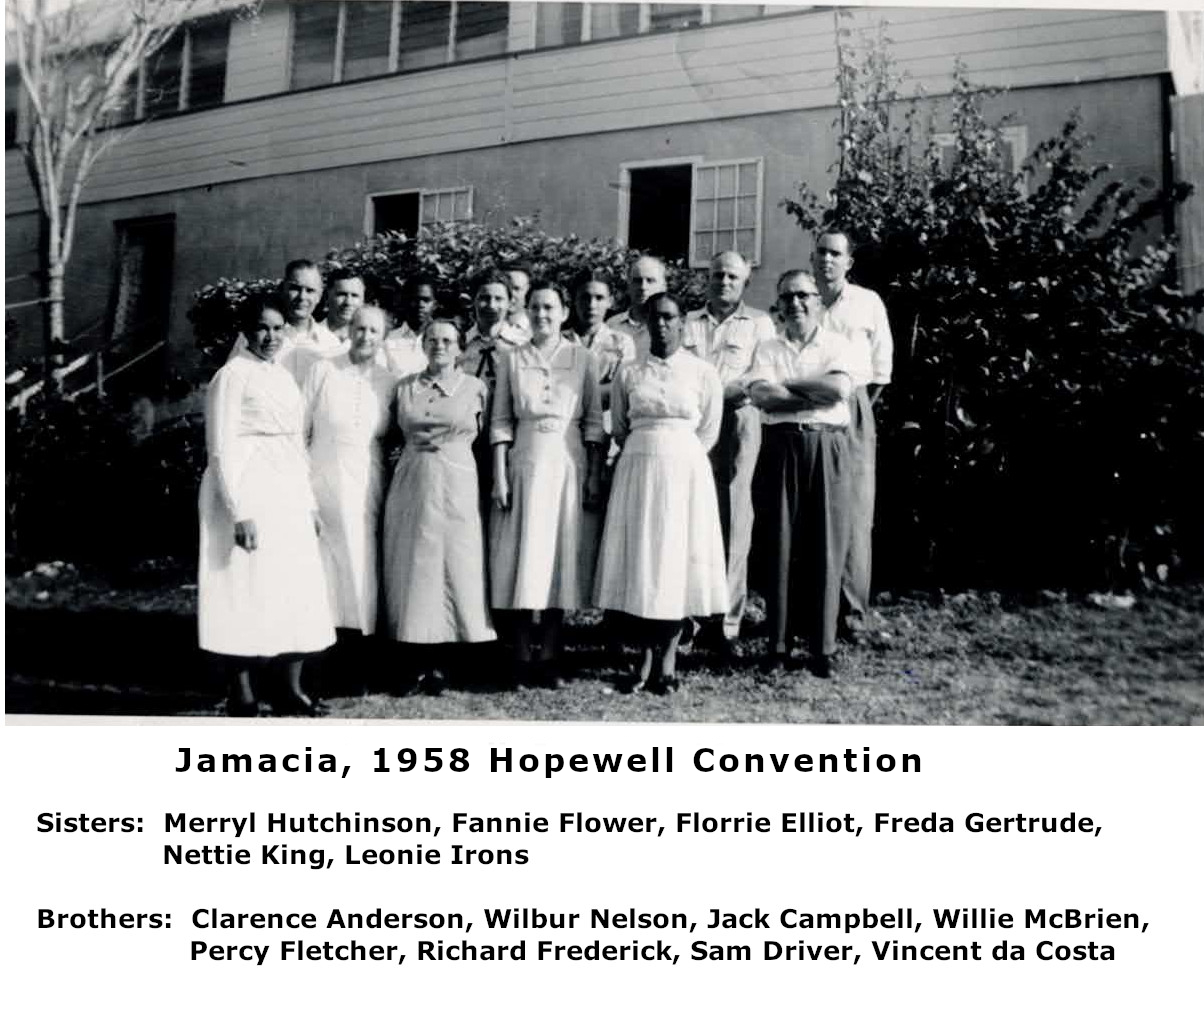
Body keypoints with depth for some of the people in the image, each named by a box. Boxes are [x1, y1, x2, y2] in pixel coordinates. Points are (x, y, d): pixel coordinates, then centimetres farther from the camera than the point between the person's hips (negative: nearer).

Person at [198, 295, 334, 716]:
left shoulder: (284, 377, 15)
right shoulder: (233, 375, -7)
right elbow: (222, 448, -12)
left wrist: (309, 501, 15)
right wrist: (240, 511, -19)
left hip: (288, 495, 7)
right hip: (248, 491, -7)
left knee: (297, 589, 6)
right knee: (248, 590, -3)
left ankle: (291, 689, 14)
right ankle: (242, 693, 6)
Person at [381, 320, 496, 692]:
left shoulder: (474, 387, 6)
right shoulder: (405, 387, 11)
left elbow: (477, 432, 12)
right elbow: (399, 432, 15)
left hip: (456, 483, -1)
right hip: (412, 483, 2)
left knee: (451, 565, -1)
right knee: (411, 567, 1)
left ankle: (437, 662, 8)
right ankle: (416, 662, 8)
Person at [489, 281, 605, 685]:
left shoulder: (581, 358, 5)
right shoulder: (511, 360, 7)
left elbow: (594, 421, 4)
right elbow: (500, 421, 5)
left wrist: (595, 476, -3)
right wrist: (499, 477, -3)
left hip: (568, 464, 0)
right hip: (526, 462, 0)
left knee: (561, 556, 2)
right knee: (523, 559, 0)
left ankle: (550, 656, 9)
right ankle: (524, 655, 9)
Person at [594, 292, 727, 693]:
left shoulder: (703, 373, 3)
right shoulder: (628, 373, 6)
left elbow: (709, 433, 6)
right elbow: (619, 430, 14)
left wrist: (674, 458, 6)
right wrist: (647, 456, 9)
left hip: (686, 472, -1)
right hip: (637, 473, 1)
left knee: (679, 558, 0)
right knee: (640, 559, 0)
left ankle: (668, 656, 10)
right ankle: (646, 656, 9)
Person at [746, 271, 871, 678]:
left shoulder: (840, 346, 8)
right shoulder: (767, 348, 12)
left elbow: (839, 388, -10)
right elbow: (761, 396, -6)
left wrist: (787, 384, -4)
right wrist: (818, 394, -8)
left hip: (827, 449, -1)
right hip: (779, 448, 1)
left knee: (825, 547, 0)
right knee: (778, 546, 1)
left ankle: (822, 646, 9)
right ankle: (778, 644, 10)